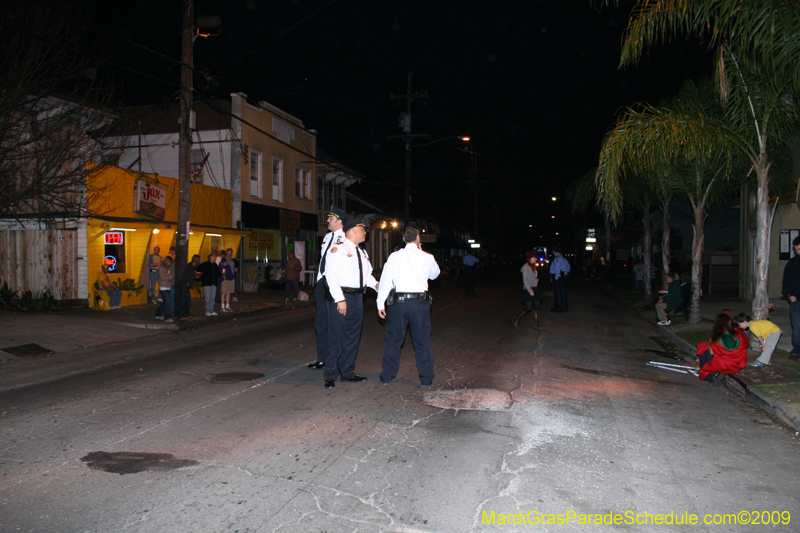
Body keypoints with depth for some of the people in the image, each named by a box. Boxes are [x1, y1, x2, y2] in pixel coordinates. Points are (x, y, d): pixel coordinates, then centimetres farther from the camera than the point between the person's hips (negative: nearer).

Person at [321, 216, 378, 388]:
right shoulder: (337, 249, -7)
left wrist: (375, 284, 1)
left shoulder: (362, 253, 18)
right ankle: (330, 376, 7)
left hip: (357, 297, 8)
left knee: (352, 336, 13)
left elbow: (368, 274, 22)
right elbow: (331, 275, -14)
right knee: (336, 337, -3)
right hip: (340, 297, -8)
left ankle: (347, 372, 25)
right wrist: (340, 299, -19)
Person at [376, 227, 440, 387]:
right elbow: (434, 274, 19)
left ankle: (387, 377, 20)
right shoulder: (427, 258, -1)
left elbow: (386, 280, -2)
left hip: (398, 302, 0)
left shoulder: (395, 257, -2)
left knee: (393, 340, 11)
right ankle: (426, 379, 16)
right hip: (420, 303, 0)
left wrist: (380, 304, 3)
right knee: (422, 342, 9)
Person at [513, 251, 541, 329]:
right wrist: (530, 291, -21)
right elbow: (525, 280, -18)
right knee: (528, 308, -8)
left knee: (537, 307, 6)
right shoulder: (526, 266, -13)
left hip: (534, 289, 9)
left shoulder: (532, 266, 14)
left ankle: (537, 325, 11)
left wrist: (536, 279, 3)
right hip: (528, 290, -9)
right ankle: (515, 321, 7)